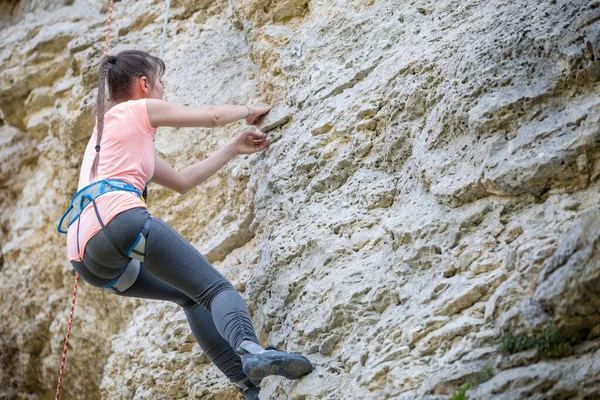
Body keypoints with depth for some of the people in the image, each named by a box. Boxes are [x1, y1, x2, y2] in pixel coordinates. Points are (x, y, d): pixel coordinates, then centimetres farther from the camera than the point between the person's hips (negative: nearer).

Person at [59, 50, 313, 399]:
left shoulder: (108, 128, 36)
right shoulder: (138, 109, 12)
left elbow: (182, 181, 37)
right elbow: (213, 116, 18)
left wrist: (234, 148, 41)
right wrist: (249, 111, 38)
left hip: (87, 257, 9)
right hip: (117, 217, -9)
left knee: (192, 296, 19)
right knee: (216, 288, -14)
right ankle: (250, 349, -45)